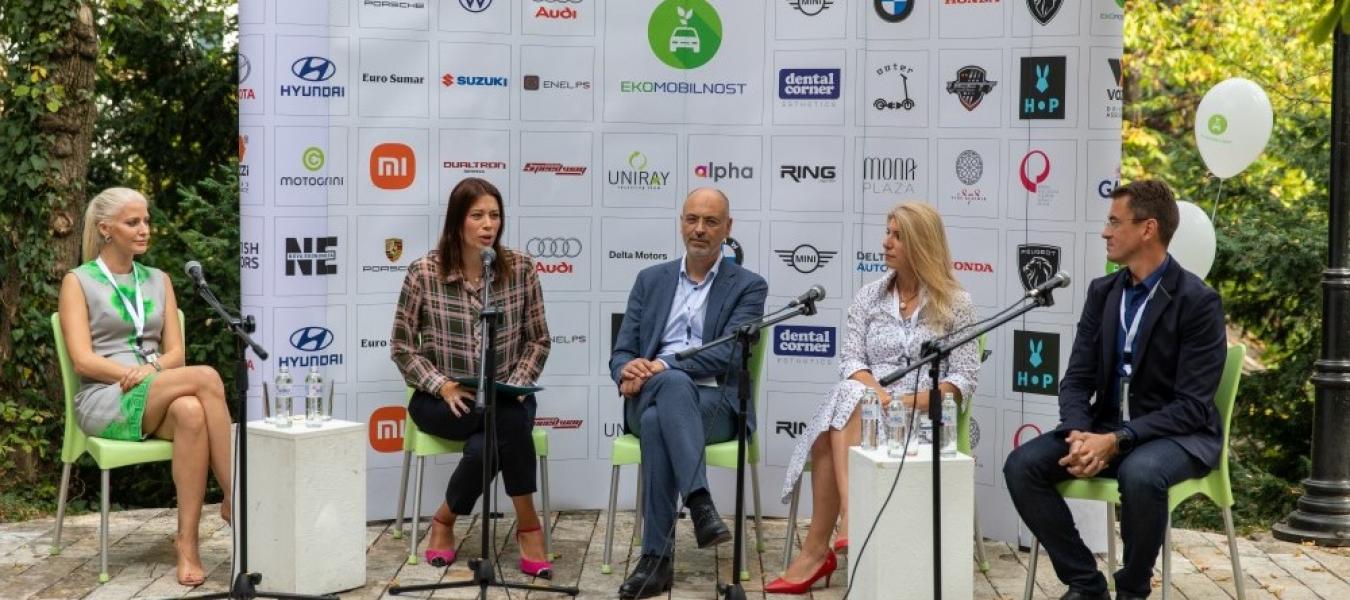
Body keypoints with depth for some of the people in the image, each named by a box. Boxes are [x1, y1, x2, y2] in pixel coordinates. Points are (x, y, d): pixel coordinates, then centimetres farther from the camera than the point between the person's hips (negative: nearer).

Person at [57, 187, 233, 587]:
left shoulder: (158, 281, 18)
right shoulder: (78, 281, 5)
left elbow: (175, 353, 10)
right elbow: (83, 360, -6)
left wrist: (150, 370, -12)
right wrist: (134, 375, -19)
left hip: (156, 402, 4)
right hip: (104, 401, -4)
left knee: (190, 412, -37)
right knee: (206, 377, -32)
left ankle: (187, 544, -39)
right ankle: (236, 500, -31)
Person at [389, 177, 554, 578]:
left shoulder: (520, 268, -1)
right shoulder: (424, 273, -6)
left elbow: (537, 340, 5)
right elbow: (402, 346, -1)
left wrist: (515, 386, -10)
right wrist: (441, 386, -14)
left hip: (504, 396, 2)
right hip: (442, 400, -2)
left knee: (486, 444, -33)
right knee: (509, 420, -32)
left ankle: (445, 519, -7)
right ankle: (528, 525, -12)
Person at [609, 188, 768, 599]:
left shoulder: (748, 286, 7)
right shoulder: (650, 280, 17)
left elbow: (728, 354, -9)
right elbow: (622, 351, 11)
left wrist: (660, 365, -20)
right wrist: (628, 372, -15)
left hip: (715, 404, -2)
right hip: (650, 399, 2)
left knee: (658, 421, -36)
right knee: (671, 383, -36)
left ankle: (657, 557, -37)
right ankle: (699, 503, -43)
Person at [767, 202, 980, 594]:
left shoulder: (955, 303, 2)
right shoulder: (869, 297, 12)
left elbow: (965, 379, -4)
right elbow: (850, 361, 3)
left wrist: (912, 403, -19)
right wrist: (879, 397, -18)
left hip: (925, 418, -3)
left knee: (831, 437, -30)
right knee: (847, 399, -34)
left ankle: (817, 549, -29)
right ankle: (850, 521, -38)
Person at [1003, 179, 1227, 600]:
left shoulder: (1198, 301, -12)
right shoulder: (1102, 292, 7)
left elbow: (1192, 406, -17)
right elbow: (1077, 380, 4)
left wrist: (1116, 441, -26)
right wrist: (1080, 434, -17)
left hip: (1175, 435, -6)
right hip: (1105, 428, 6)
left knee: (1140, 475, -38)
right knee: (1022, 465, -17)